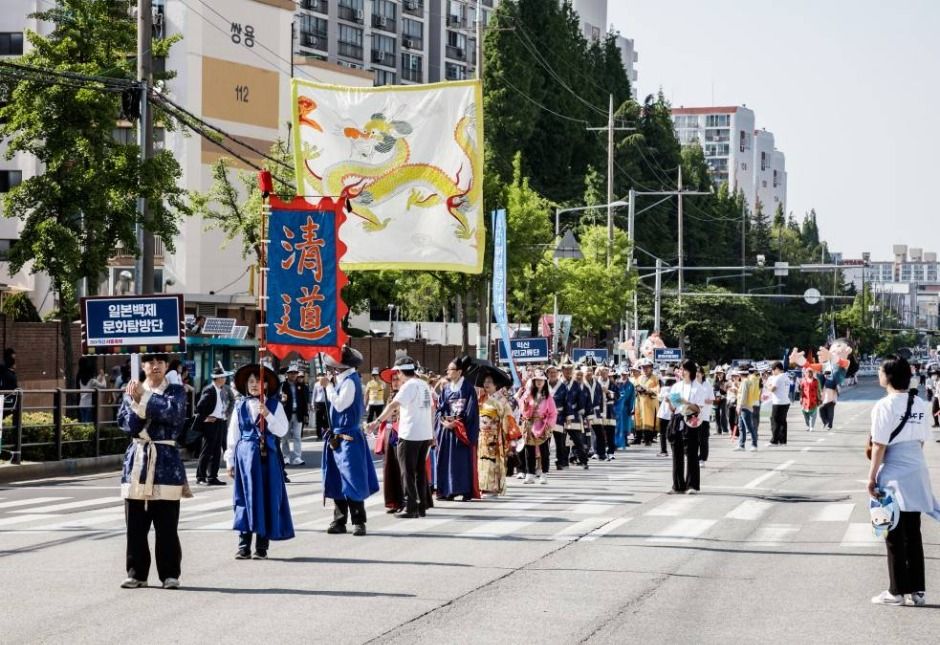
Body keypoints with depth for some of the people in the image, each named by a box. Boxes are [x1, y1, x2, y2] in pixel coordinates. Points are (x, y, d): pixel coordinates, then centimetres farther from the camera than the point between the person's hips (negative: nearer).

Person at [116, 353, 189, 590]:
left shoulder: (176, 391, 5)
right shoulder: (132, 390, 12)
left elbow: (174, 413, -16)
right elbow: (124, 422, 1)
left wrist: (143, 398, -16)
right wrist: (135, 400, -14)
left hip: (166, 463, -2)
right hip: (137, 461, 2)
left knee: (167, 525, -1)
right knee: (135, 525, 3)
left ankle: (170, 574, 6)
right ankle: (136, 573, 10)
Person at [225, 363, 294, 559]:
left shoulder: (274, 405, 3)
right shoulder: (240, 406, 7)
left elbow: (282, 431, -5)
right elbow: (233, 435, 9)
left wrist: (267, 415, -17)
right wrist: (230, 461, 8)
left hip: (267, 457, -1)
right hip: (245, 456, 1)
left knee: (267, 498, 0)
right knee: (245, 497, 0)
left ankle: (262, 546, 6)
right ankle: (244, 546, 3)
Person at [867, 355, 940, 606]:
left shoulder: (884, 406, -14)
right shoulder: (919, 404, 4)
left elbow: (879, 446, -15)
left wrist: (872, 477, -8)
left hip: (893, 476, -6)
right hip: (917, 474, 6)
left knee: (895, 537, 3)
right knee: (913, 534, 12)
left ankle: (897, 591, 8)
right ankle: (918, 590, 15)